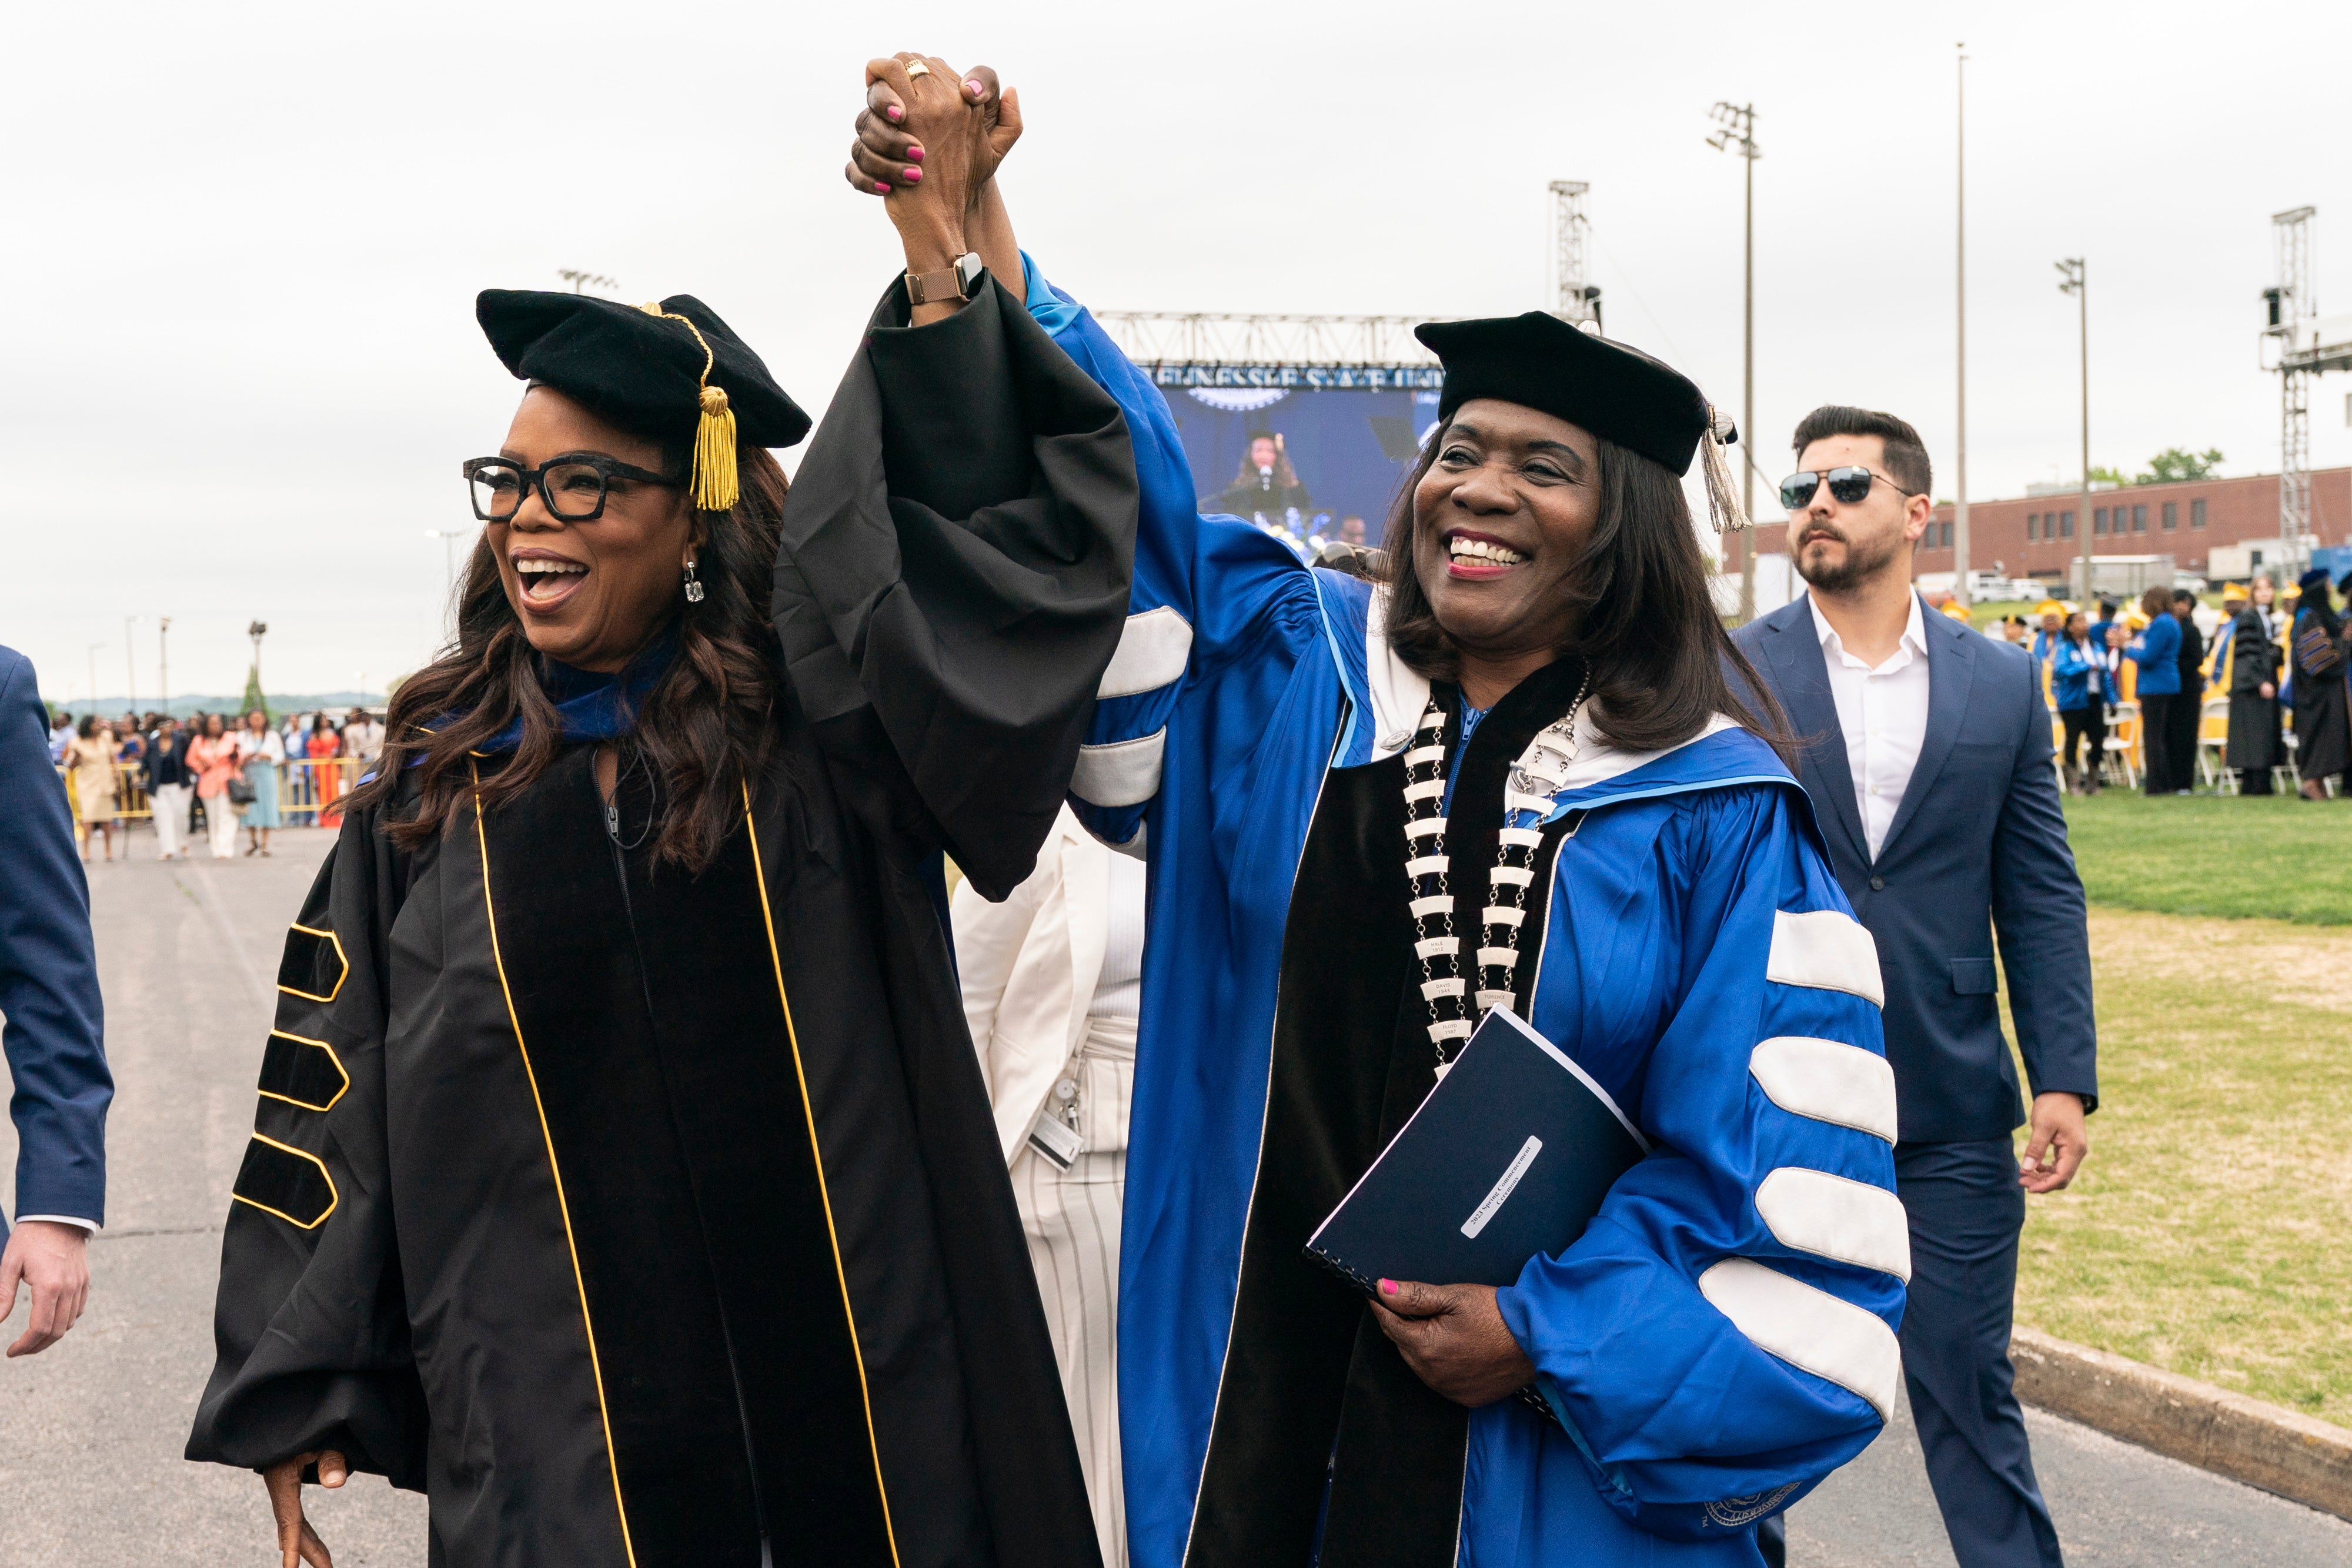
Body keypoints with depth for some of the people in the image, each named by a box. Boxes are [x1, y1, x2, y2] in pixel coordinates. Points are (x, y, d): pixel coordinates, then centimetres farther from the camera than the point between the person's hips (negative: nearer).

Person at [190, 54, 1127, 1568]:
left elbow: (1033, 529, -10)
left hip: (860, 1378, 0)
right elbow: (329, 1110, 7)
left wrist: (943, 252, -19)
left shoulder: (815, 721, 0)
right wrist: (306, 1420, 4)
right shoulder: (437, 790, 4)